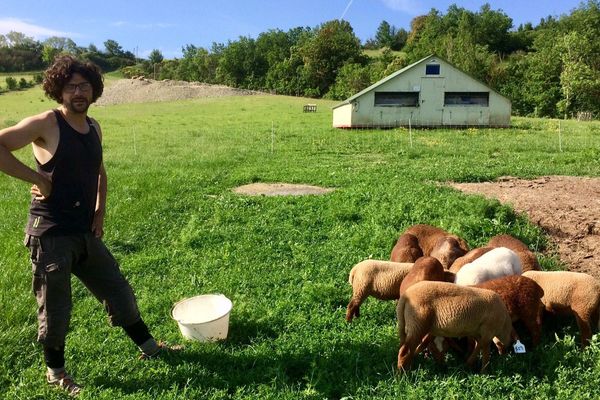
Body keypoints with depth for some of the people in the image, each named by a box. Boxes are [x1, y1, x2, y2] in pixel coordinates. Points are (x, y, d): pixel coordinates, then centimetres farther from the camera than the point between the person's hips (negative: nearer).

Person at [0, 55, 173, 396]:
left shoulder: (94, 128, 8)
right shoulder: (45, 124, -12)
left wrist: (100, 213, 10)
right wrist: (36, 178, -17)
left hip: (86, 232, 6)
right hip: (51, 233, -6)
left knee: (118, 290, 14)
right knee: (55, 305, 8)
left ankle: (149, 346, 31)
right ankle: (55, 372, 30)